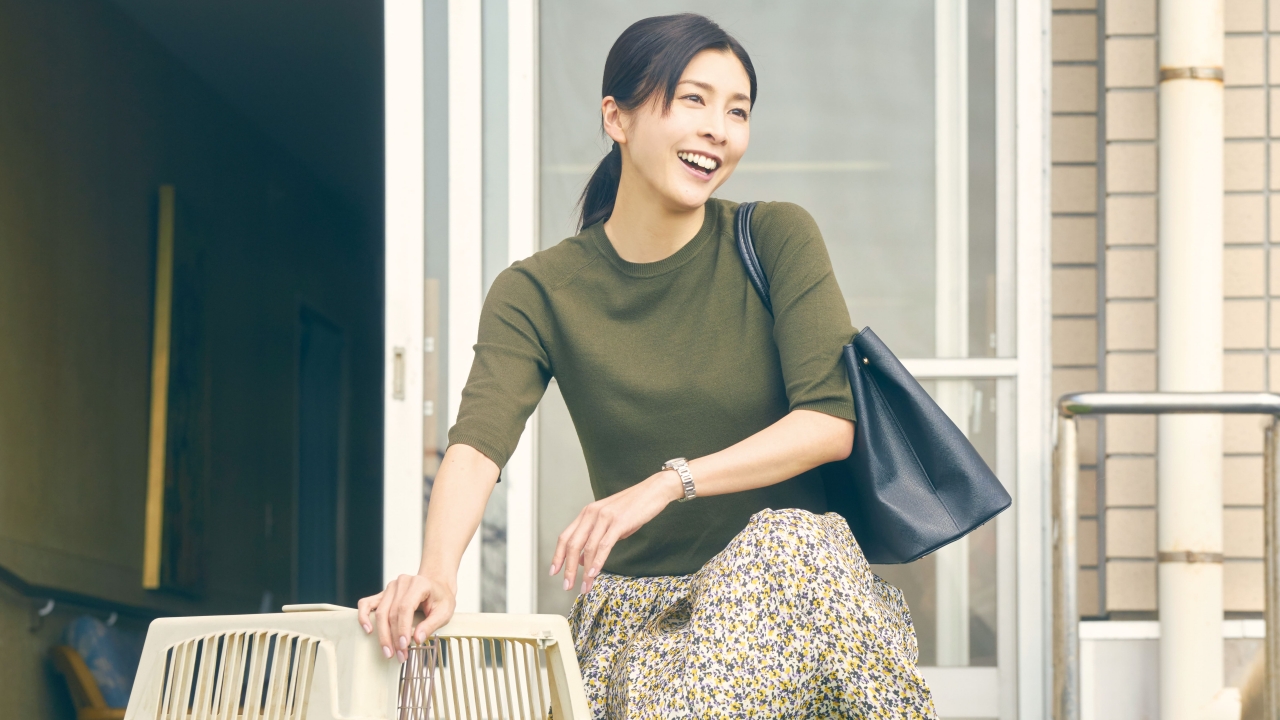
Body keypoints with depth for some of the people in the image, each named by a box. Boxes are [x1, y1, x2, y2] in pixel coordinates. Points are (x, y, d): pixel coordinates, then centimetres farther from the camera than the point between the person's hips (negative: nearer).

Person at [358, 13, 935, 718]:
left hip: (792, 574, 1)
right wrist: (437, 571, -39)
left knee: (789, 543, -32)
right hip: (634, 610, -1)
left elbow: (831, 420, -10)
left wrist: (668, 483, -23)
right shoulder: (538, 293, -1)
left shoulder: (776, 238, -1)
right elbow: (479, 442, -18)